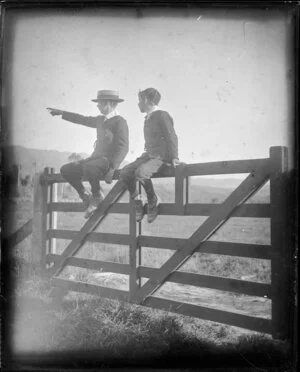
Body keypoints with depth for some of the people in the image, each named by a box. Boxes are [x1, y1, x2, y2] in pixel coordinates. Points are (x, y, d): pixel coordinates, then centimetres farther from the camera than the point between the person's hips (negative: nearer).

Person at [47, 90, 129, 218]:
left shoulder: (120, 122, -9)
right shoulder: (101, 120, 16)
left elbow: (123, 148, -17)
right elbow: (83, 120, 30)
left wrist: (112, 168, -27)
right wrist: (61, 113, 30)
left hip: (109, 160, -8)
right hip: (96, 157, 8)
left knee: (88, 167, -36)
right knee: (66, 170, -3)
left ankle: (97, 196, -11)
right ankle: (85, 196, 8)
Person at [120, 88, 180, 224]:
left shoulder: (162, 116, -8)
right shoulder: (148, 118, 19)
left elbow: (171, 137, -12)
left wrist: (174, 157, -19)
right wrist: (145, 155, 12)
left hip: (161, 157, -8)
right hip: (148, 155, 8)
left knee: (140, 172, -33)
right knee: (124, 173, -9)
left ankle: (153, 200, -11)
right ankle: (137, 201, 6)